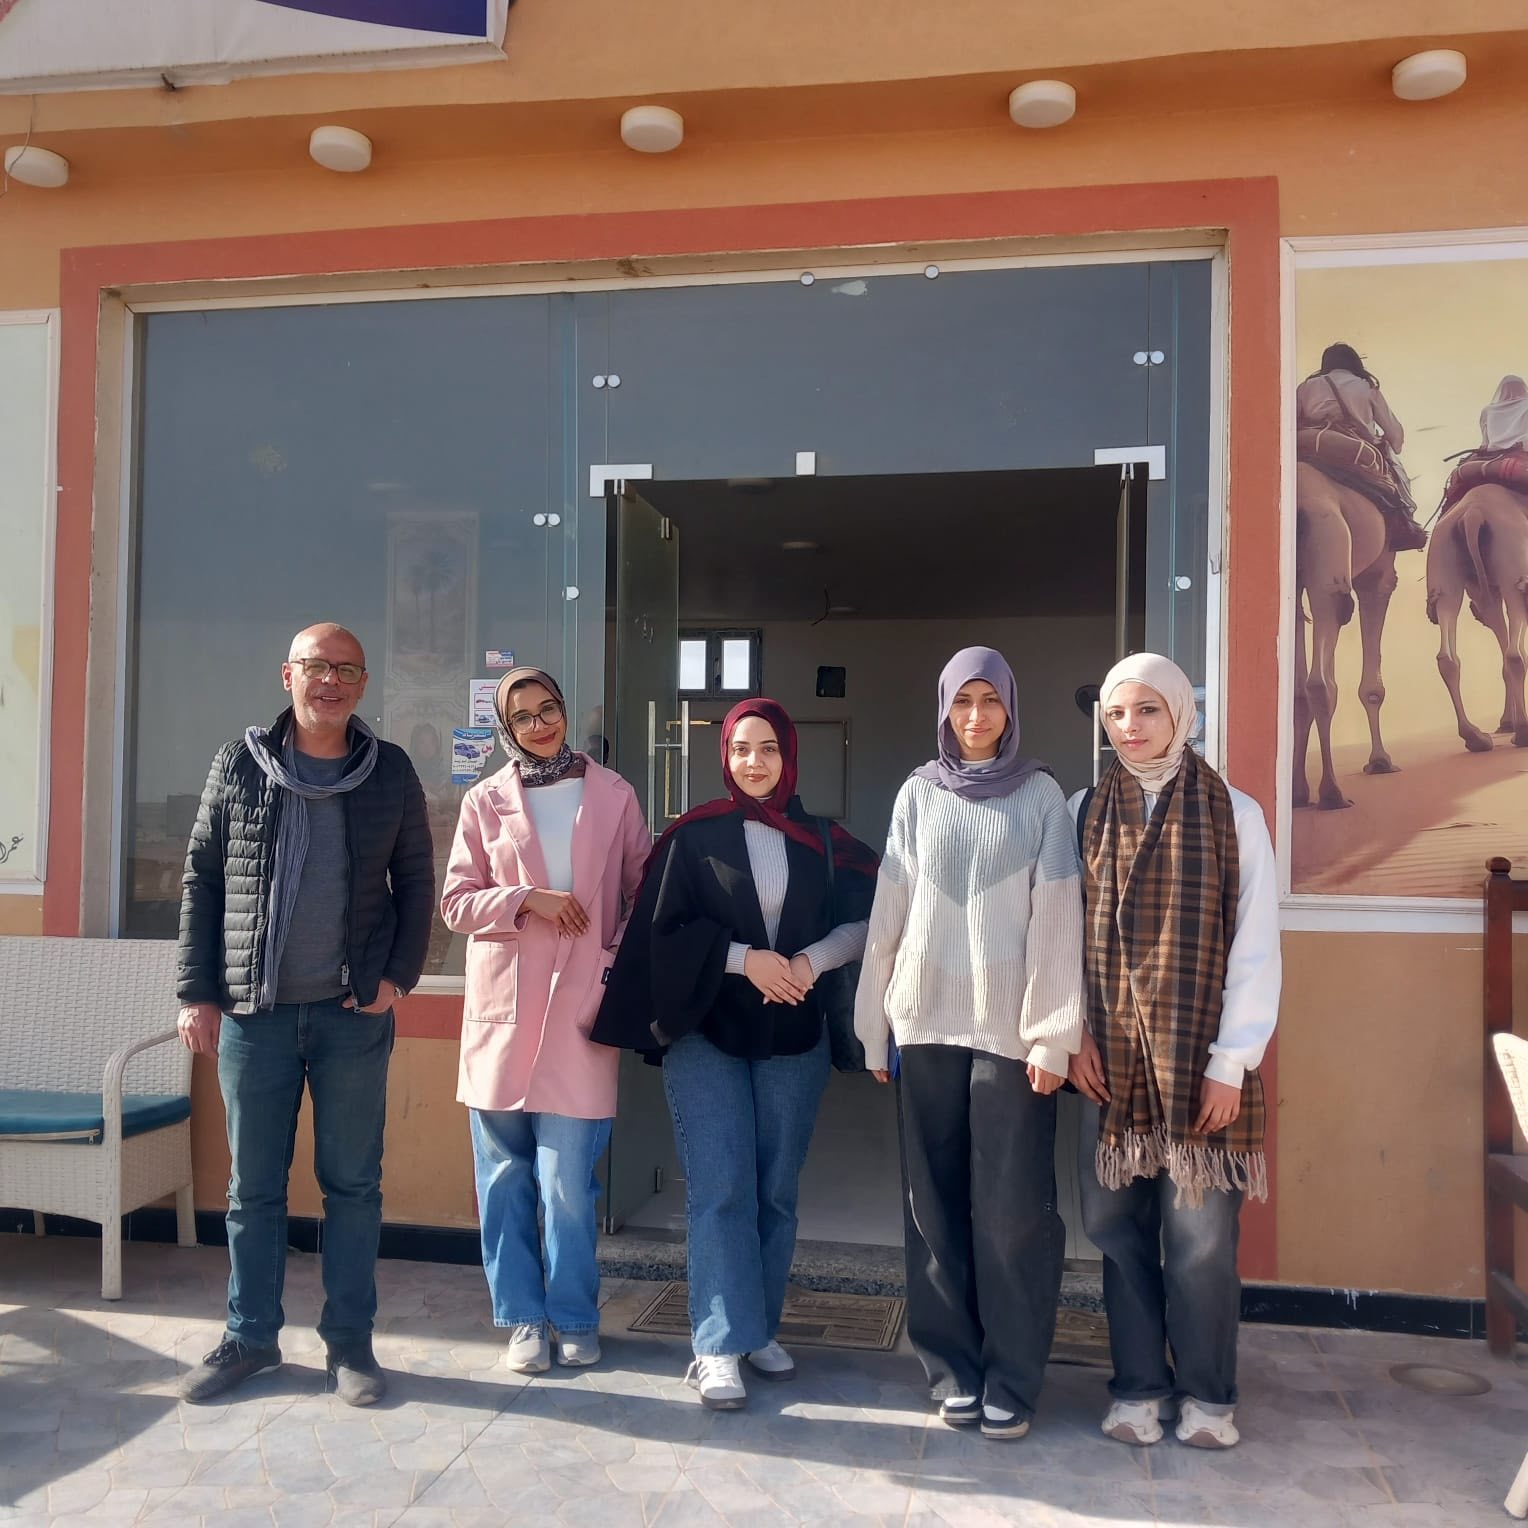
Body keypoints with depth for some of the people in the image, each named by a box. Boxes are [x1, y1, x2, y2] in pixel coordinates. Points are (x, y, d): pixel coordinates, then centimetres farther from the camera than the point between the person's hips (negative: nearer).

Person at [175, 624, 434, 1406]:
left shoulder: (391, 771, 2)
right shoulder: (237, 764, 3)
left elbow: (416, 883, 5)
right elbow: (201, 881, 4)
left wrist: (398, 975, -6)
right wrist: (197, 993, -1)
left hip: (353, 1013, -1)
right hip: (251, 1011, 1)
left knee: (352, 1182, 7)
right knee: (253, 1185, 11)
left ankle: (349, 1340, 20)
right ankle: (250, 1336, 27)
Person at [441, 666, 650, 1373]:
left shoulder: (613, 795, 7)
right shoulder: (484, 802, 8)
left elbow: (643, 890, 11)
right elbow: (456, 901, 4)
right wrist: (527, 900, -11)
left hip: (580, 1004, -1)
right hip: (502, 1007, 2)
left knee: (567, 1180, -2)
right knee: (505, 1177, 8)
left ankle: (574, 1318, 18)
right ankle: (523, 1317, 24)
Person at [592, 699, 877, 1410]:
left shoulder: (820, 840, 5)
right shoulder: (696, 835, -1)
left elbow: (864, 920, 6)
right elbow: (664, 928, -5)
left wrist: (812, 960, -11)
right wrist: (745, 958, -14)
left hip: (793, 1038, 3)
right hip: (708, 1035, -2)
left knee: (776, 1190, 9)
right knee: (720, 1189, -5)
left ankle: (761, 1330, 23)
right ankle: (720, 1348, 3)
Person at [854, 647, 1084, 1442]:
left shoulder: (1040, 795, 2)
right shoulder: (918, 794, 8)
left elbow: (1057, 918, -3)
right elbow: (889, 913, 7)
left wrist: (1054, 1033, -8)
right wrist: (876, 1024, 5)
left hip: (1011, 1026, -2)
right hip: (927, 1022, 2)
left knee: (1013, 1208, 0)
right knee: (937, 1203, 7)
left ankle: (1011, 1380, 15)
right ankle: (954, 1368, 21)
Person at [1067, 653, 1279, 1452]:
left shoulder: (1235, 814, -1)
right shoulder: (1085, 813, 5)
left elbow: (1256, 946, -3)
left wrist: (1232, 1061, -8)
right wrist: (1074, 1033, -3)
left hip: (1201, 1056, -2)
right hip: (1112, 1056, 2)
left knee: (1200, 1235, 2)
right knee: (1119, 1224, 6)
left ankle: (1207, 1392, 21)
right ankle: (1138, 1384, 22)